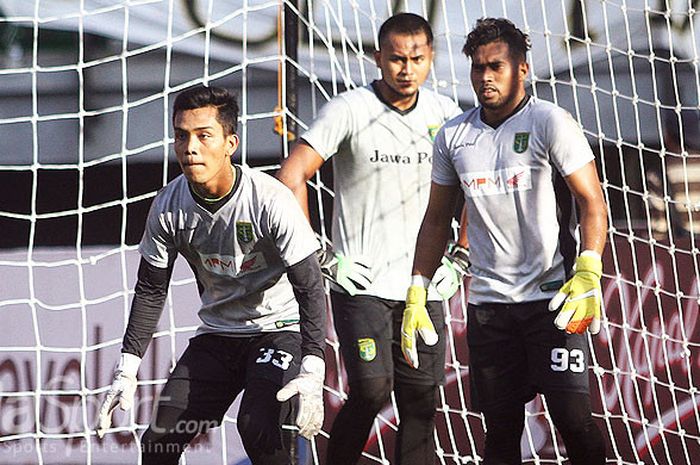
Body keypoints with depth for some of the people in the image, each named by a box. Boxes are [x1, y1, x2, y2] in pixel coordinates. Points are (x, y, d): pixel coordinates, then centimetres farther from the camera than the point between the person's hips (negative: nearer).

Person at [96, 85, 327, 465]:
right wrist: (126, 370, -2)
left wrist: (312, 374, -31)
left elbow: (310, 288, -21)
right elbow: (151, 290, 3)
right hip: (217, 334, 5)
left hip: (280, 328, -5)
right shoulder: (168, 206, -10)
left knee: (258, 428, -29)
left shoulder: (270, 200, -24)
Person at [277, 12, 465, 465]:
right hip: (363, 284, -4)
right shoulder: (349, 110, -7)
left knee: (421, 404, 3)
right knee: (372, 390, -16)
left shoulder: (444, 113, 7)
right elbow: (292, 177, -10)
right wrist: (320, 256, -12)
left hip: (423, 287, 4)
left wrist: (460, 257, 11)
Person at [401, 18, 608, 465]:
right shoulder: (453, 136, 10)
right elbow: (438, 218, 19)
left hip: (552, 296, -4)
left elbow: (592, 203, -8)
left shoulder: (550, 122, -4)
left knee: (574, 419, -10)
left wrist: (588, 274, -22)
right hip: (488, 303, 4)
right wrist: (417, 294, 12)